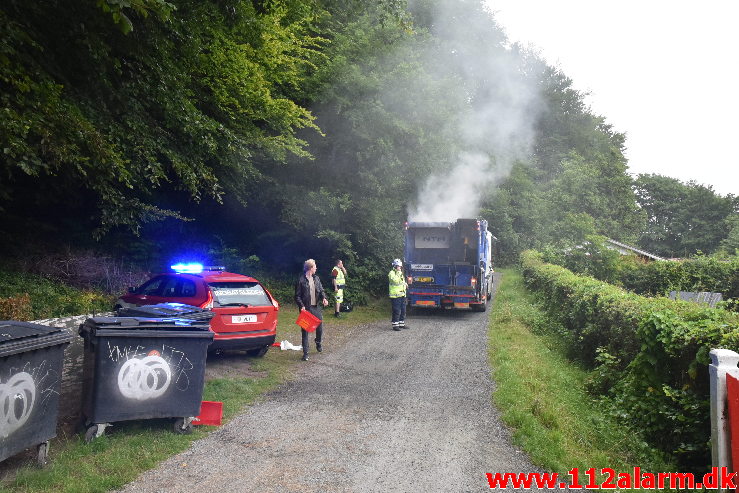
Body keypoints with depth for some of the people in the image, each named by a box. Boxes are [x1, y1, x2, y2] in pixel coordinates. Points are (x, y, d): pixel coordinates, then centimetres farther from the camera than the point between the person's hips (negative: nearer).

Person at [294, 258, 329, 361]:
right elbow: (297, 296, -9)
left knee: (320, 327, 13)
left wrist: (324, 298, -11)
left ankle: (318, 343, 42)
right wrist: (301, 306, -21)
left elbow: (321, 290, 10)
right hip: (306, 309, -5)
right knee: (305, 330, 1)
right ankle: (305, 353, 7)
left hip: (316, 307, 5)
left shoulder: (316, 278, 6)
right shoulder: (301, 280, -11)